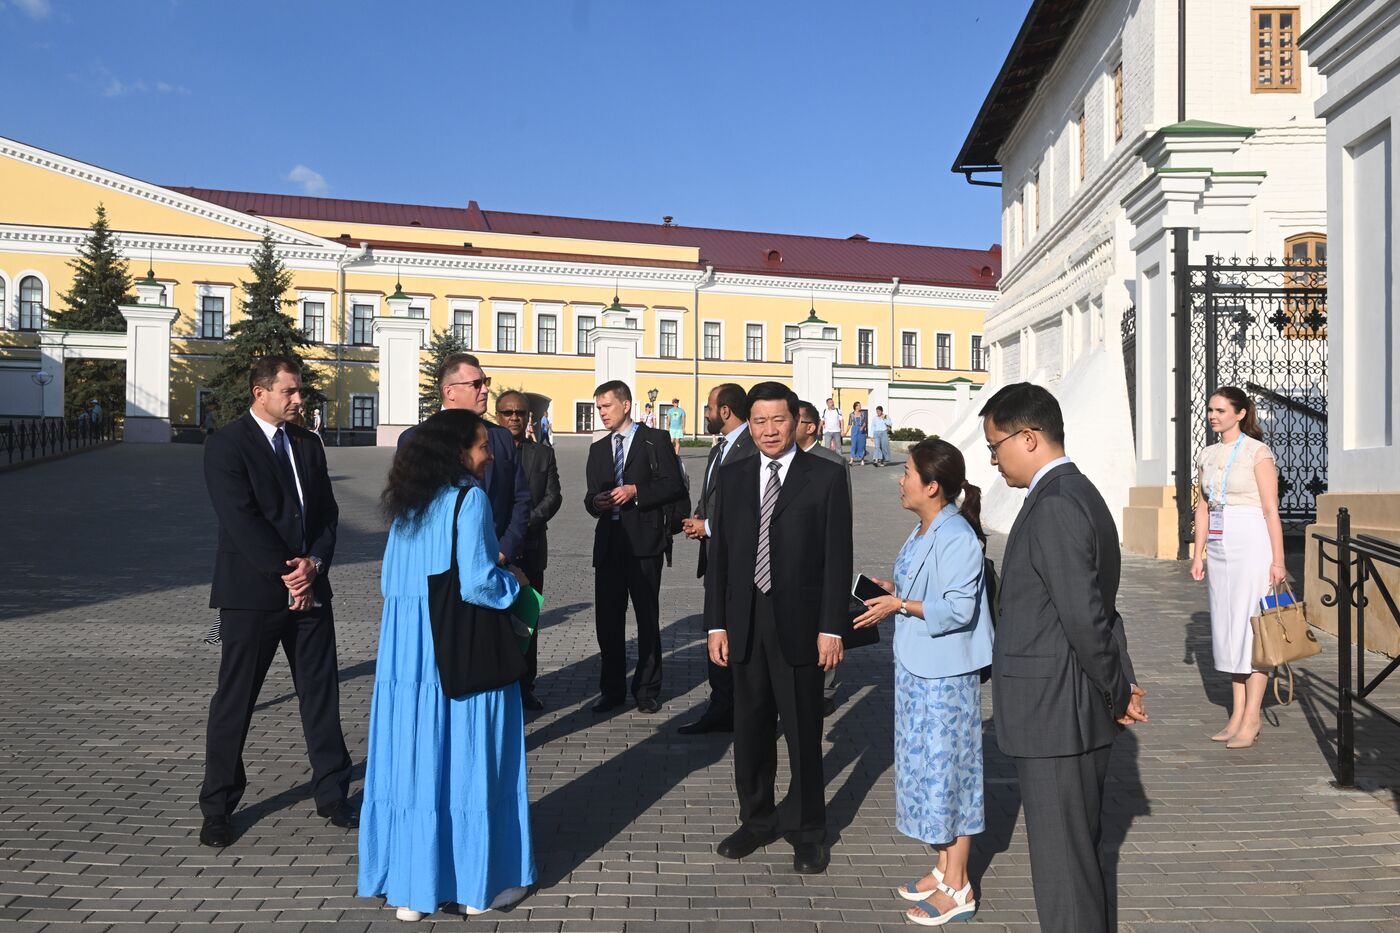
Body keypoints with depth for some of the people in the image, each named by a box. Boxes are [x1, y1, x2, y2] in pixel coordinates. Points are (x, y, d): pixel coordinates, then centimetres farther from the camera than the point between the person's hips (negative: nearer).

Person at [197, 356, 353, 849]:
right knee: (234, 701, 5)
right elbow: (240, 519, -15)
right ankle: (218, 807, 20)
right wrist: (286, 572, -15)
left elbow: (327, 512, 9)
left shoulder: (307, 444, 12)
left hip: (309, 587, 5)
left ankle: (331, 792, 20)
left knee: (321, 692, 9)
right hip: (251, 591, -5)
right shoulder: (226, 444, -6)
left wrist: (314, 563, -8)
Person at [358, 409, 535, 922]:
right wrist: (513, 581, -2)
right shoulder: (469, 499, -12)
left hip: (407, 649, 6)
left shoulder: (408, 503, 9)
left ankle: (410, 886, 20)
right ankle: (480, 883, 17)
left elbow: (390, 582, 14)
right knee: (470, 762, 6)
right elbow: (477, 582, -20)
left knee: (414, 762, 11)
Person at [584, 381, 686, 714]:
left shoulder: (655, 440, 1)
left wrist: (636, 492, -16)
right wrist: (595, 502, -6)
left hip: (644, 540, -5)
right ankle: (612, 689, 19)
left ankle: (647, 689, 16)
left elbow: (675, 486, -5)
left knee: (647, 618, 5)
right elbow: (591, 496, 17)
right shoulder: (598, 449, 17)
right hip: (608, 542, 5)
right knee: (607, 618, 7)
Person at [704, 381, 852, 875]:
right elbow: (719, 555, 8)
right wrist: (716, 623, 3)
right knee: (751, 729, 14)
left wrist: (832, 628, -11)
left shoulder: (825, 477, -3)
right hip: (745, 624, 4)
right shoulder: (734, 478, 8)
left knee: (803, 732, 7)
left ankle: (807, 830, 24)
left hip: (799, 624, -3)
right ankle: (757, 819, 31)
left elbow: (838, 558, -6)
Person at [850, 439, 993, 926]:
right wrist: (890, 588, 4)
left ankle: (957, 889, 14)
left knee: (947, 767, 1)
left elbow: (959, 608, -22)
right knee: (926, 765, 17)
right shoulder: (922, 532, 9)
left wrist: (900, 604, -20)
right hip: (915, 667, 9)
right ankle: (944, 869, 31)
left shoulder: (957, 537, -20)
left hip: (945, 675, -9)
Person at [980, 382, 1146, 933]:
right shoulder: (1080, 495, 12)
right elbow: (1097, 611, 13)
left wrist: (1117, 697, -9)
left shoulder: (1054, 507, -20)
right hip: (1070, 719, 10)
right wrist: (1122, 688, 10)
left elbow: (1085, 617, -22)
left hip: (1056, 719, -10)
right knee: (1079, 856, 22)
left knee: (1063, 870, 3)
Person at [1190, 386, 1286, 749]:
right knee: (1227, 627, 8)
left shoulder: (1257, 453, -6)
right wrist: (1198, 553, 10)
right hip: (1220, 548, 7)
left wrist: (1278, 559, -13)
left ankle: (1251, 720, 1)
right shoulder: (1207, 456, 12)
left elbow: (1271, 510, -10)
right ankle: (1237, 715, 15)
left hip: (1251, 544, -6)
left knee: (1251, 626, -5)